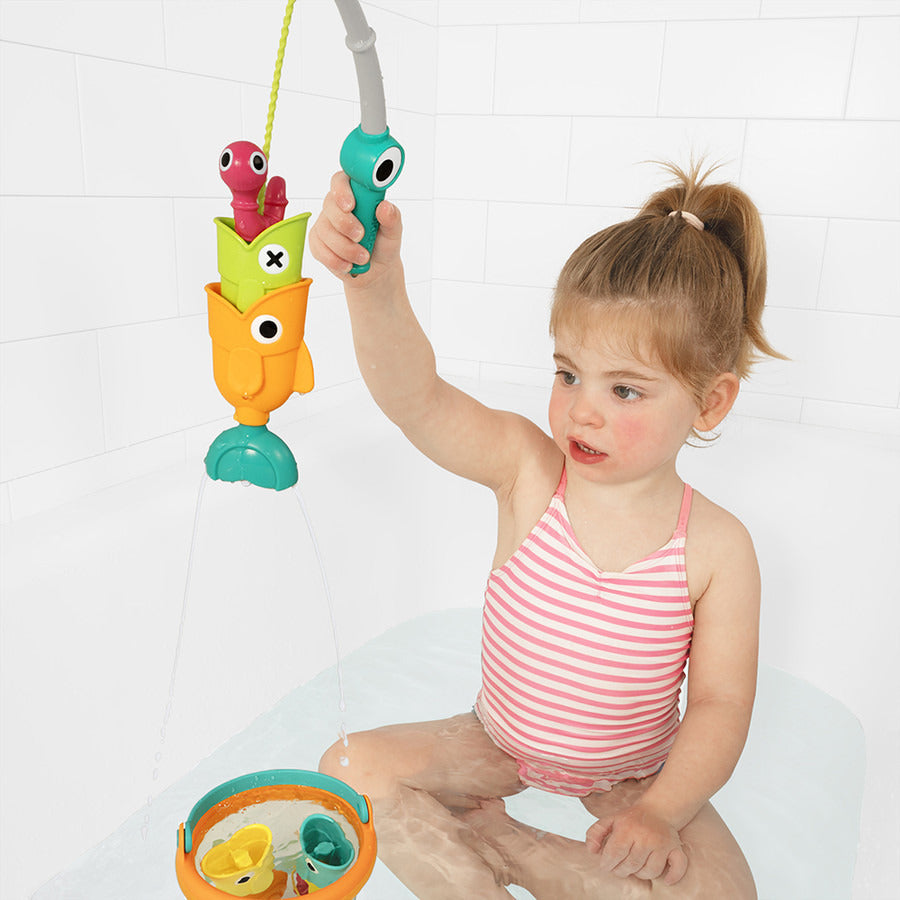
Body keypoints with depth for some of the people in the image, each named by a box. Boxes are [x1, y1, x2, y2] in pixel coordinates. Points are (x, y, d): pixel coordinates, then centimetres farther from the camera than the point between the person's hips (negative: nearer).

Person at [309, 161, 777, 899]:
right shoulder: (527, 470, -21)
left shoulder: (716, 548, -21)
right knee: (352, 766, -14)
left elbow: (721, 705, -15)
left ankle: (496, 840, -6)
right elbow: (415, 396, -38)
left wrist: (661, 810, -28)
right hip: (501, 742, 0)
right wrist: (375, 281, -55)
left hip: (631, 772, 1)